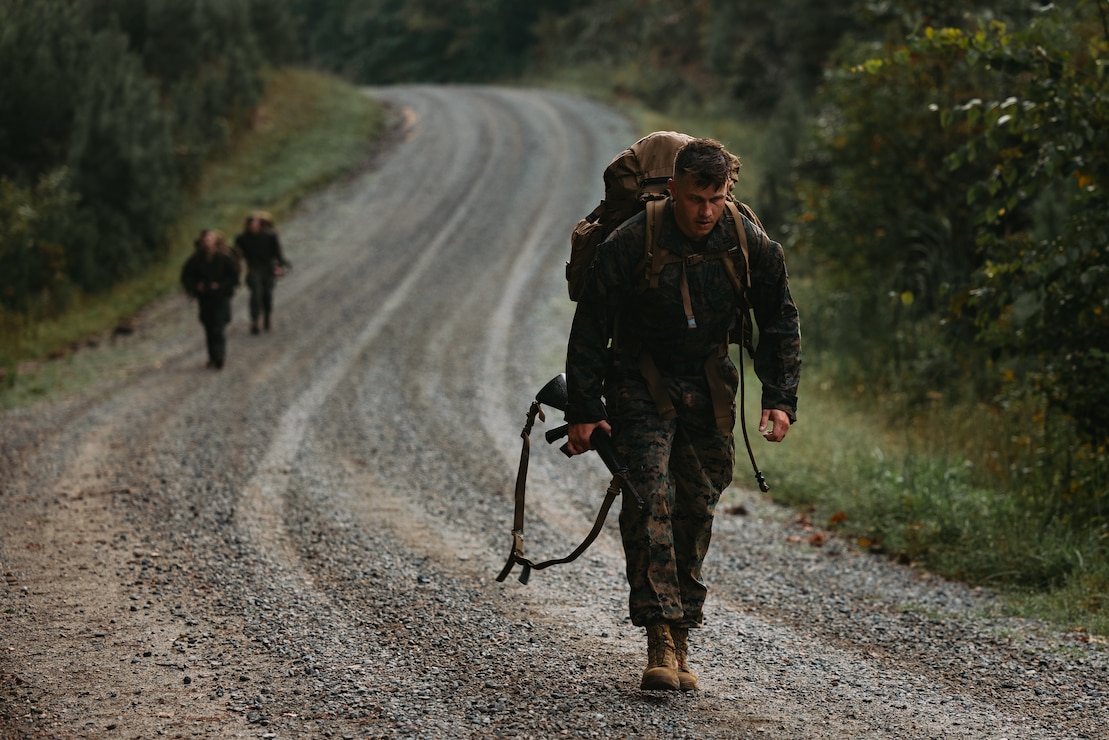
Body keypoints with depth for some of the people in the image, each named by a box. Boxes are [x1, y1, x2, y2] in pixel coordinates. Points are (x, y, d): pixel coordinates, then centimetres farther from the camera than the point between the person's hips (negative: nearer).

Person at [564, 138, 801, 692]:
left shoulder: (752, 246, -11)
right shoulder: (628, 245, -19)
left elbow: (780, 323, 4)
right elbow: (590, 330, -12)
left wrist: (779, 399, -4)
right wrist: (584, 411, -14)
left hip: (708, 386, 3)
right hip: (640, 385, -3)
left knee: (697, 510, 5)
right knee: (649, 501, -16)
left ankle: (681, 636, 15)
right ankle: (661, 642, -18)